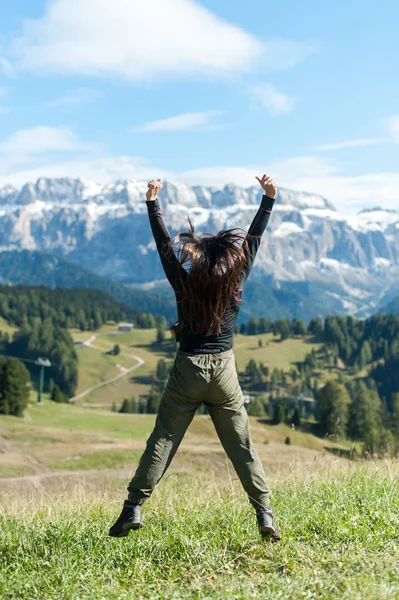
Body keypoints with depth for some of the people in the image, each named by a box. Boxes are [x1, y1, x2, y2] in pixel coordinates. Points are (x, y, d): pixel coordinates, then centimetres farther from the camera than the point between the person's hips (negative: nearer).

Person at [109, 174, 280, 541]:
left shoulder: (184, 283, -4)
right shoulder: (236, 283, -2)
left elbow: (165, 243, -1)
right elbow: (254, 239, 4)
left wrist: (152, 202, 1)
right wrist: (269, 198, 7)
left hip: (187, 372, -1)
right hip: (224, 371, 1)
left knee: (161, 443, 4)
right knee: (242, 448, 5)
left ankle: (133, 508, 2)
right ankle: (265, 514, 2)